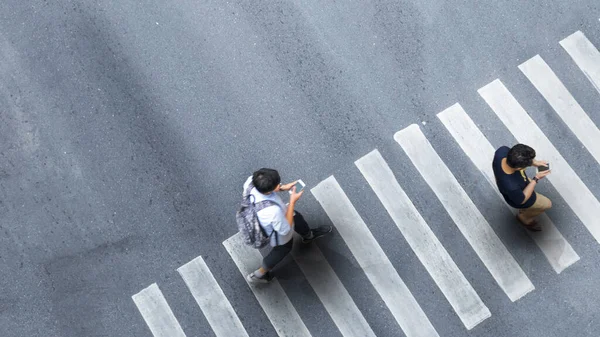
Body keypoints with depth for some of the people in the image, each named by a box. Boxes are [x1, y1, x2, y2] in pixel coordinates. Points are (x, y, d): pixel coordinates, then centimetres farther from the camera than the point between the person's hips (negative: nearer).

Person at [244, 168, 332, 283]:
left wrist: (283, 188, -16)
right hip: (278, 233, -5)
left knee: (297, 218, 32)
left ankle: (309, 235, 67)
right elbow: (285, 229, -27)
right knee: (284, 248, 31)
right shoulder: (273, 211, -50)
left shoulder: (251, 181, -35)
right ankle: (259, 274, 50)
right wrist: (292, 201, -26)